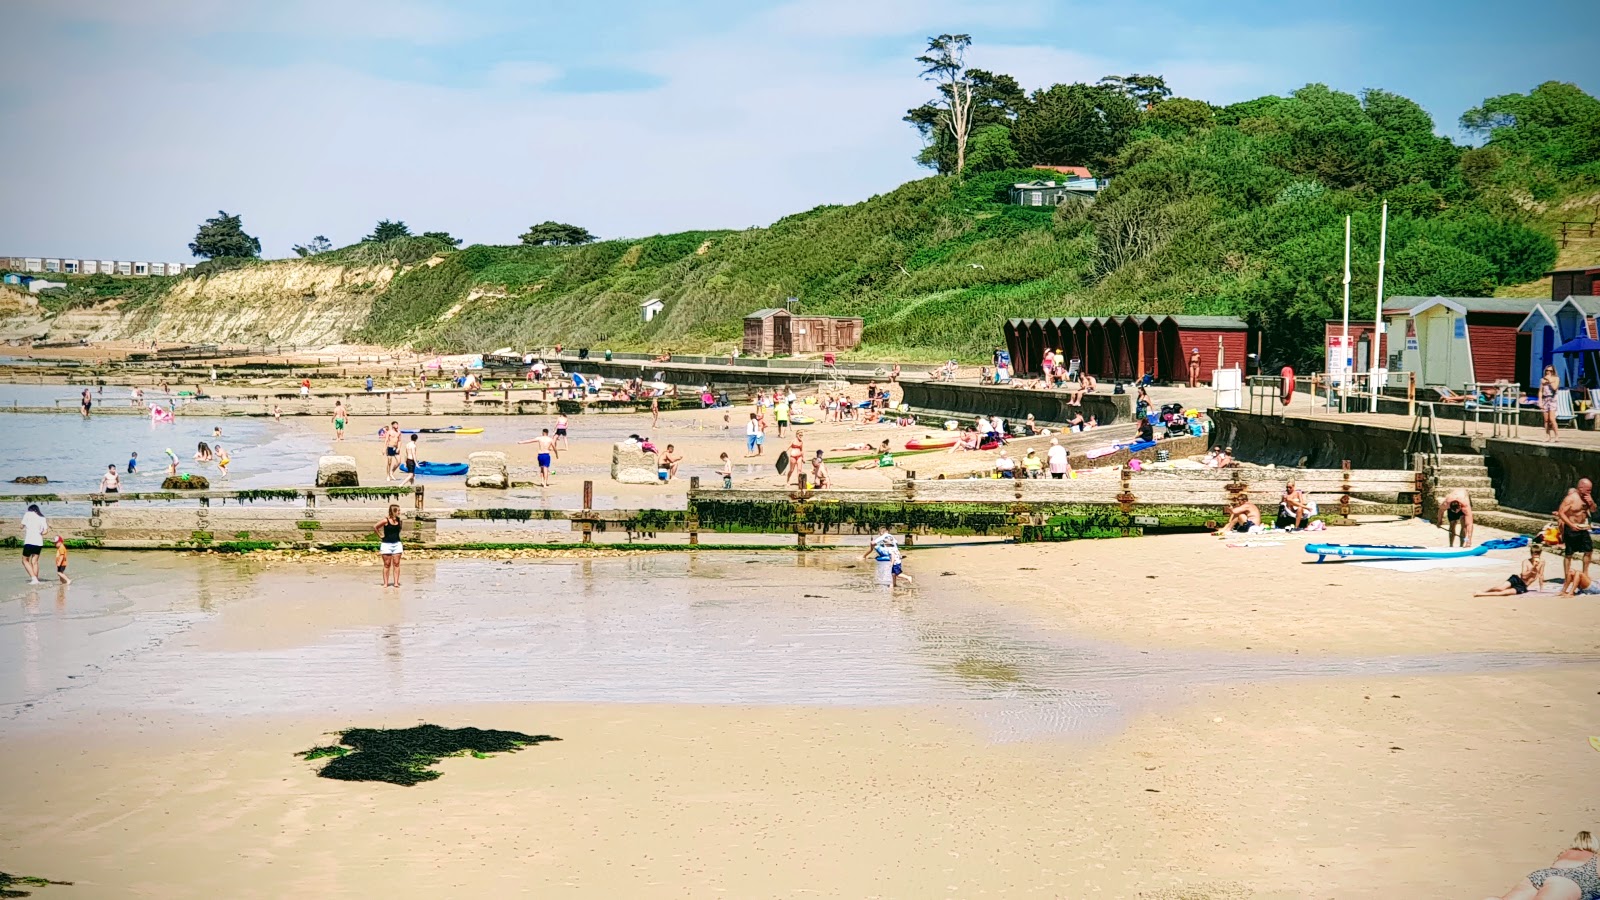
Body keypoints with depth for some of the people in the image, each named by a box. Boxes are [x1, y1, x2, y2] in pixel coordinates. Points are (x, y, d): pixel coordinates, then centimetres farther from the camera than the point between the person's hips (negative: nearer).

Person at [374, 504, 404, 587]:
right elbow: (375, 527, -8)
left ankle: (396, 582, 1)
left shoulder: (398, 520, 5)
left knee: (396, 564, 0)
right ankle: (385, 583, 6)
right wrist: (380, 536, -3)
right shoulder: (386, 520, -10)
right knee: (387, 564, 1)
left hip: (397, 544, 4)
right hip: (386, 544, -4)